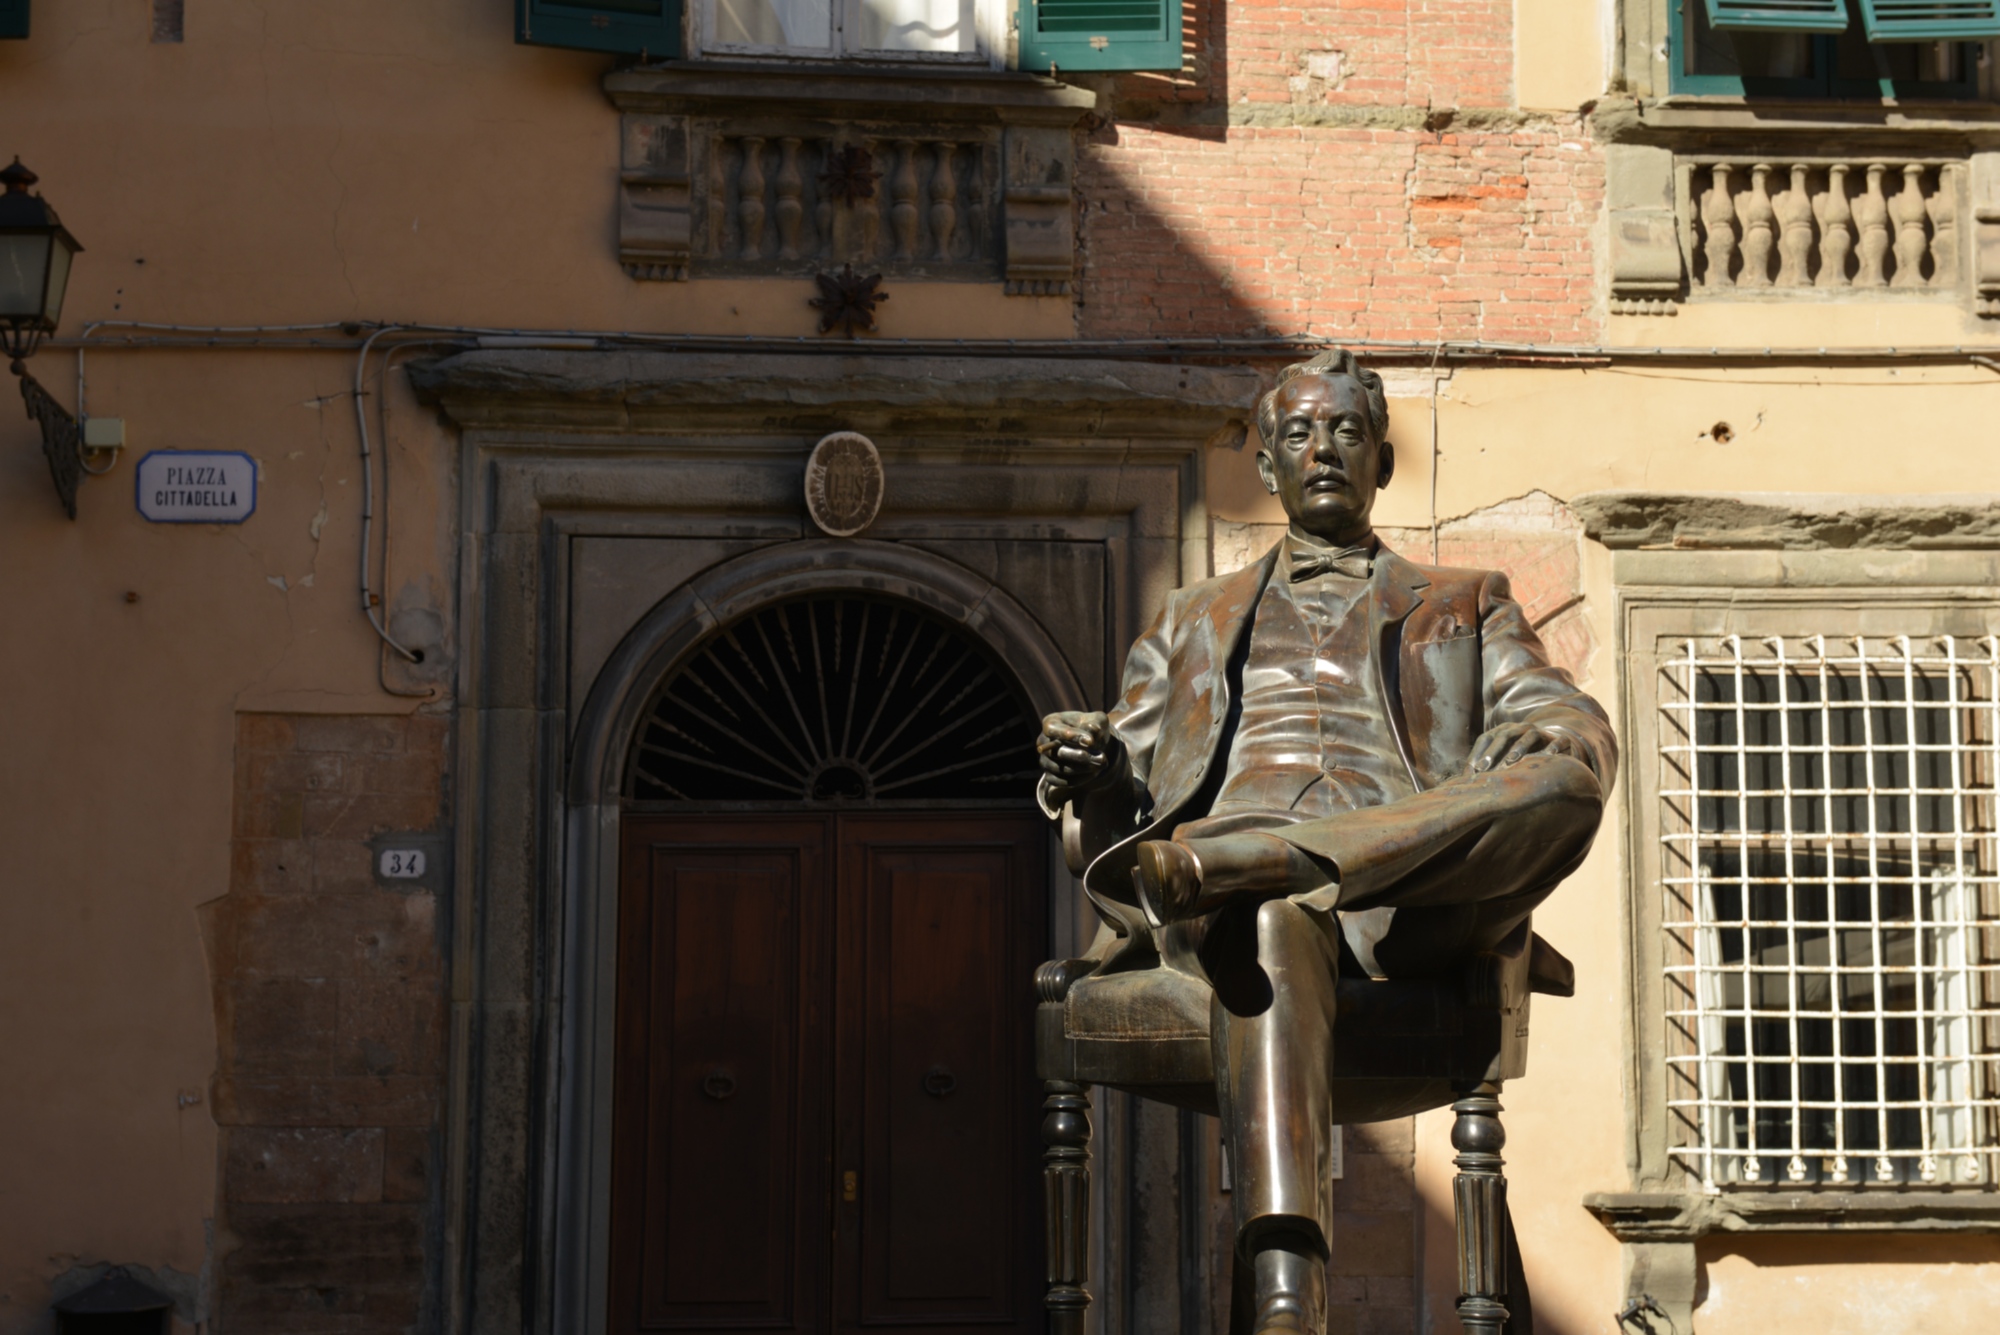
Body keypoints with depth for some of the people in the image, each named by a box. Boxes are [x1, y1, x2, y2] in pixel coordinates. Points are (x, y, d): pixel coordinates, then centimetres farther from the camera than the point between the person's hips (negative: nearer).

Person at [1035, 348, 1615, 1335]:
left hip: (1405, 886, 1)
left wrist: (1545, 741, -11)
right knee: (1270, 927, -41)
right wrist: (1089, 773, -2)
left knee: (1564, 787, -33)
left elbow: (1577, 732, 16)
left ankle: (1202, 865, -42)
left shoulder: (1466, 604, 32)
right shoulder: (1194, 619, 35)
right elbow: (1122, 793, 25)